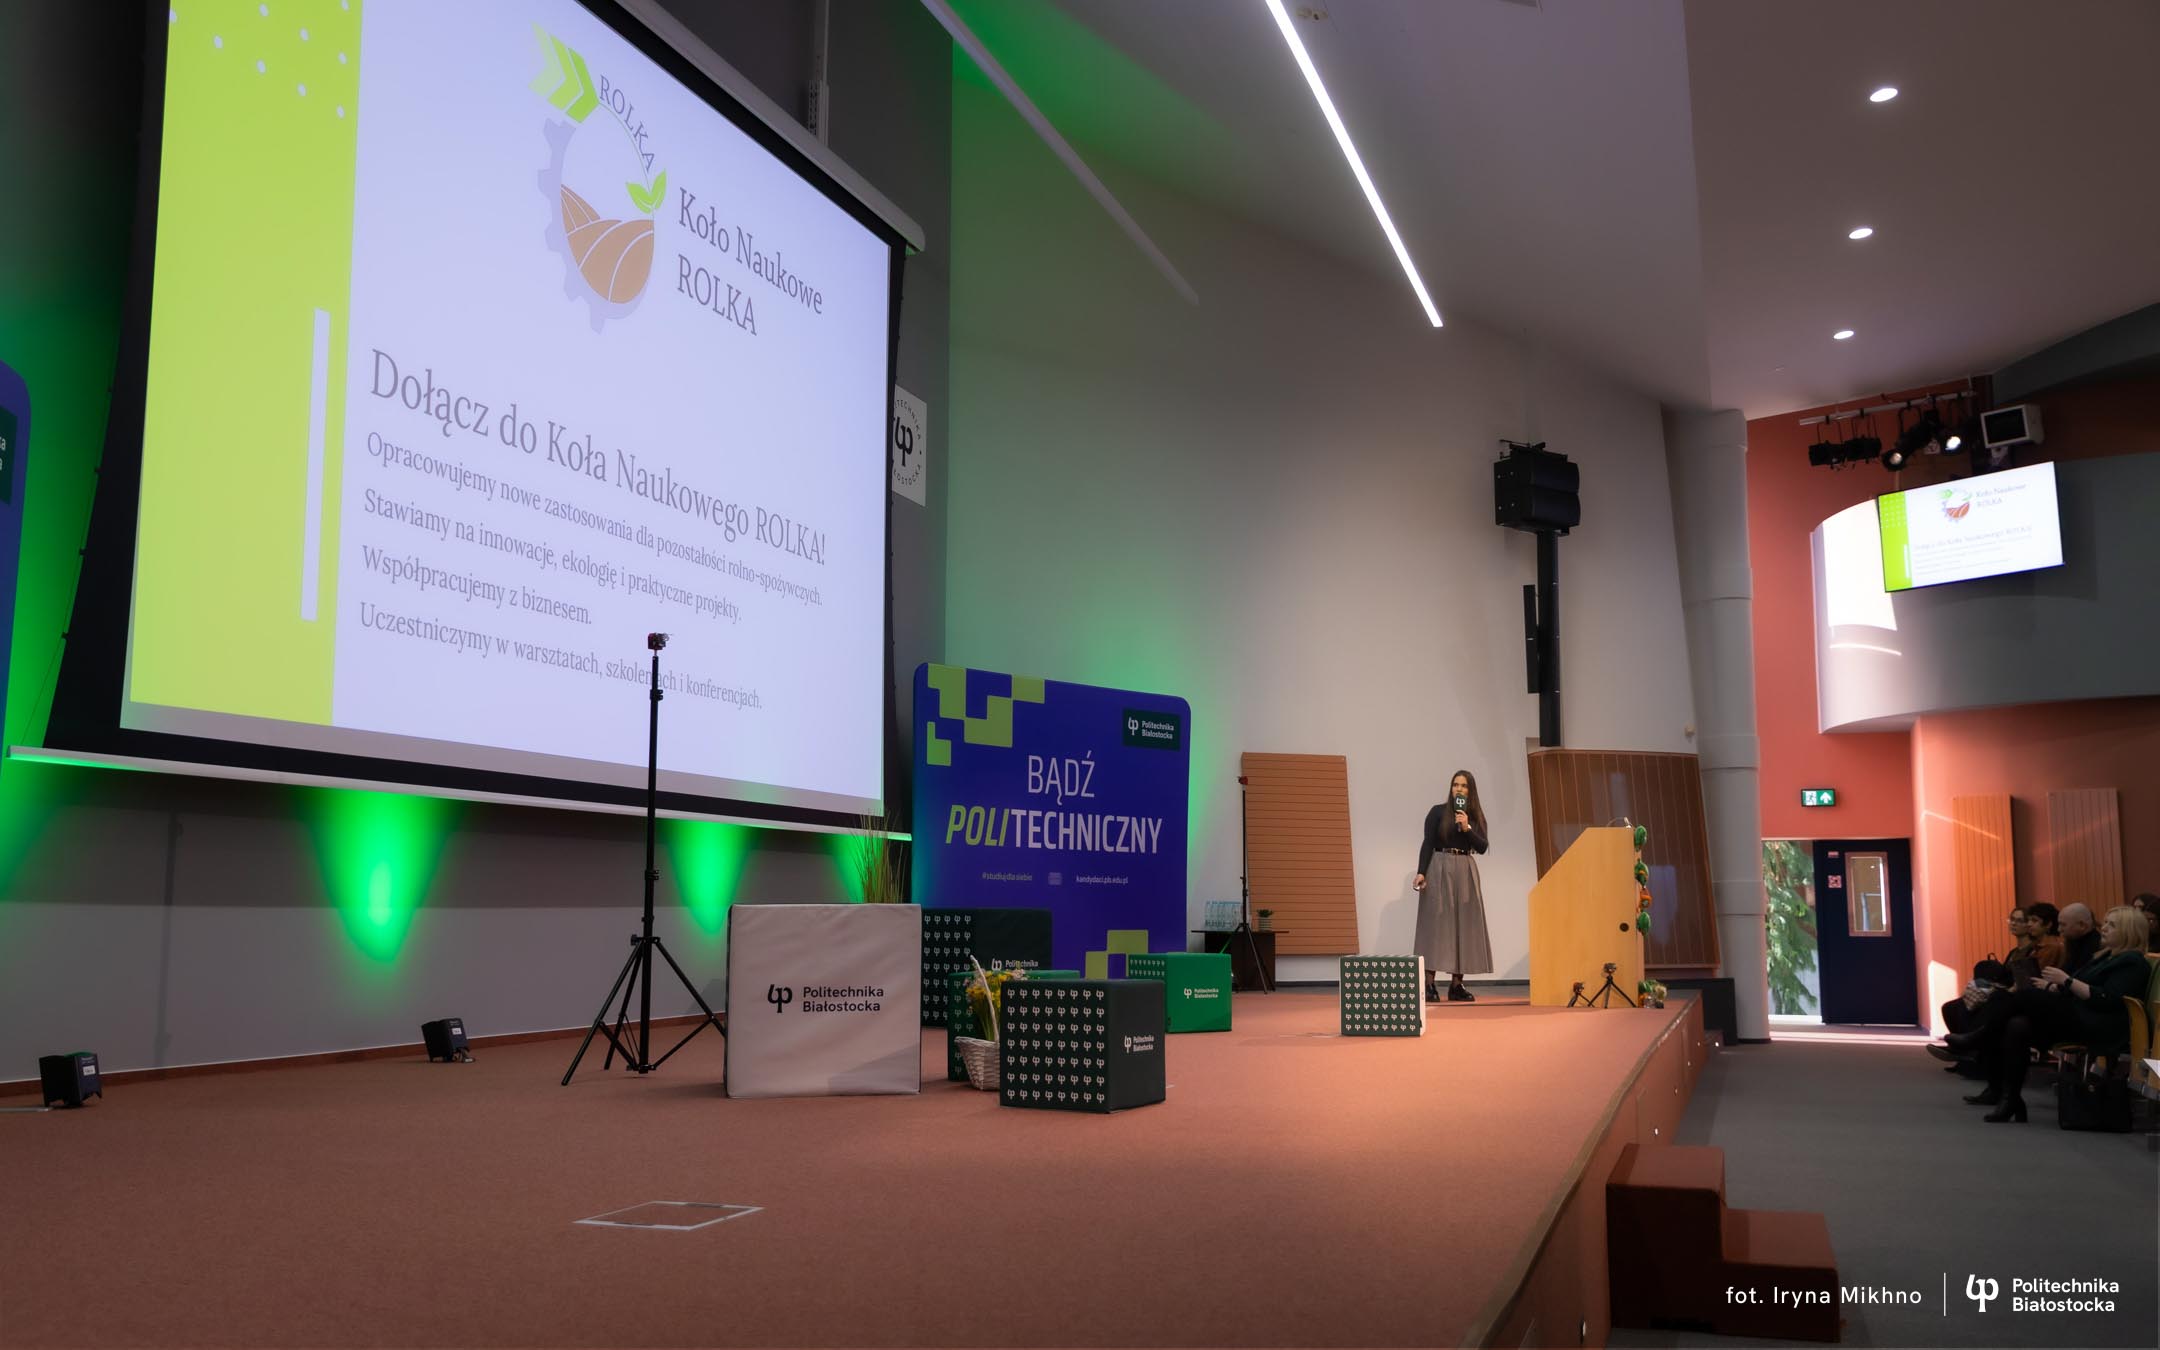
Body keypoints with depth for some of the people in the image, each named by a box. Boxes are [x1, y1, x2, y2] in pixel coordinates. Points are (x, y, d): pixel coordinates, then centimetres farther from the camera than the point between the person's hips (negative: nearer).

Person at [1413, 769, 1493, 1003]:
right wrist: (1421, 872, -13)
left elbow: (1482, 848, 3)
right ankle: (1430, 983, -11)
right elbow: (1427, 844, -3)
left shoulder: (1476, 816, 12)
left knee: (1463, 925, 1)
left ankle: (1456, 984, 5)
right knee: (1436, 922, -8)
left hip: (1466, 872, 4)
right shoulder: (1438, 812, 2)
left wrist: (1467, 828, -12)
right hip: (1440, 870, -4)